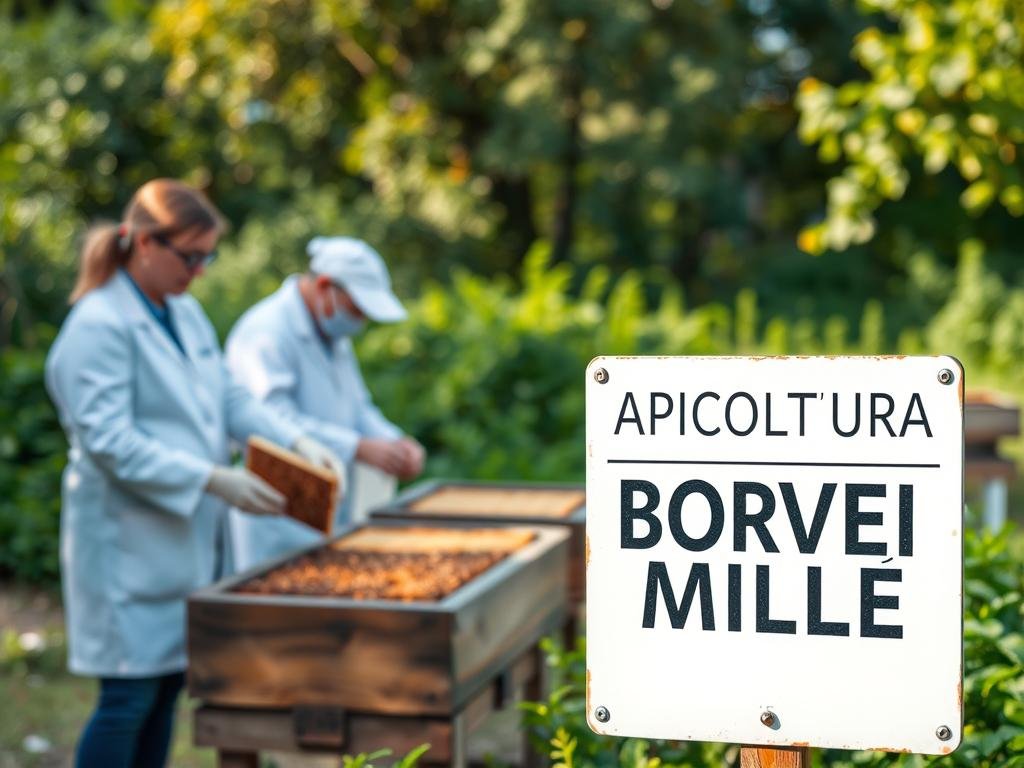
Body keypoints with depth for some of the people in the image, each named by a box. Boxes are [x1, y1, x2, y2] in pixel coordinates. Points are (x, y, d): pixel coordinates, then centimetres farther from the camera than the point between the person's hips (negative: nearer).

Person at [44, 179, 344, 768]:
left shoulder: (185, 311, 11)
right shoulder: (98, 326, -15)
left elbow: (230, 397, 13)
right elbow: (108, 441, -21)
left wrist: (299, 442, -4)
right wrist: (214, 480, -25)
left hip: (187, 537, 8)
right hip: (129, 542, -8)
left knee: (168, 685, 13)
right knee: (129, 697, -4)